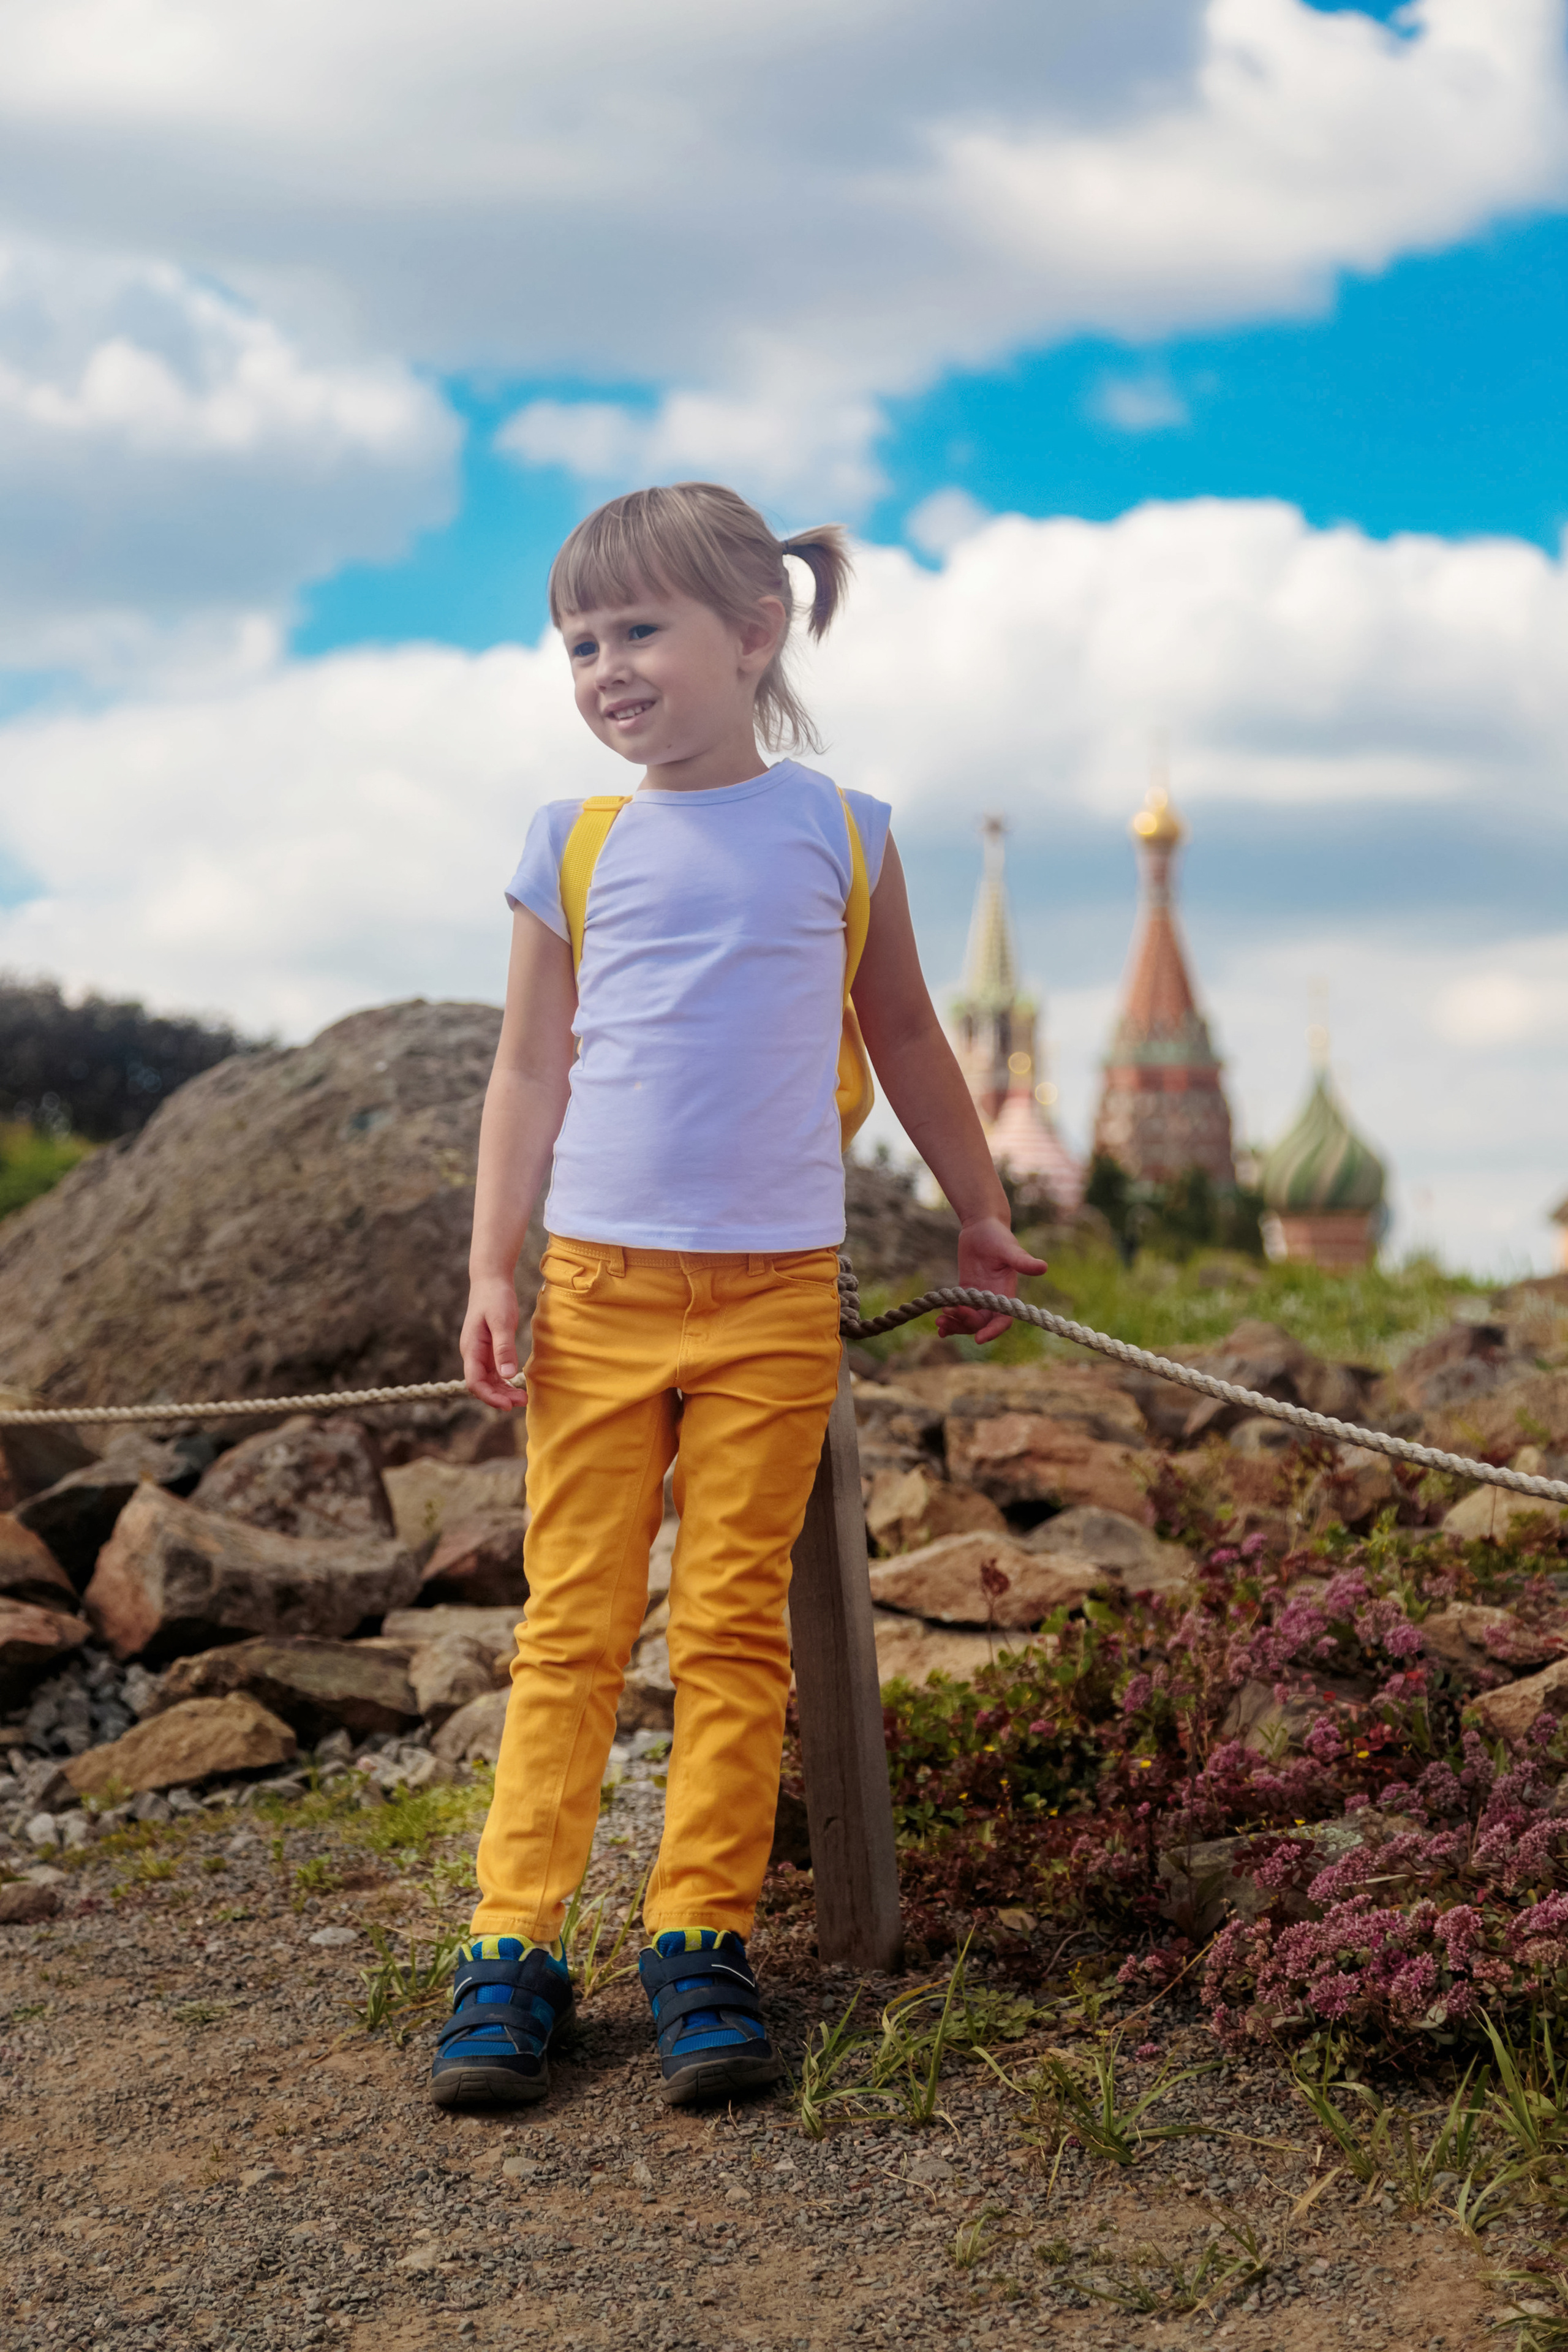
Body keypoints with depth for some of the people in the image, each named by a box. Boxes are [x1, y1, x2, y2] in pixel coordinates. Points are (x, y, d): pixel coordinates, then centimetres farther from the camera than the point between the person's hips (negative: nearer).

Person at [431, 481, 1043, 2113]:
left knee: (735, 1624, 1)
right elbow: (529, 1070, 7)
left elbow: (903, 1037, 18)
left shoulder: (840, 834, 5)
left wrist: (981, 1217, 25)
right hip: (597, 1285, 0)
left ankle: (699, 1941, 8)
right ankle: (512, 1947, 4)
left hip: (776, 1293, 0)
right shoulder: (574, 849, 5)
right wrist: (493, 1274, 0)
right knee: (571, 1625, 1)